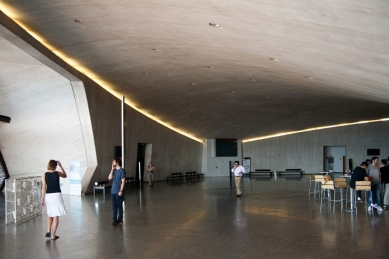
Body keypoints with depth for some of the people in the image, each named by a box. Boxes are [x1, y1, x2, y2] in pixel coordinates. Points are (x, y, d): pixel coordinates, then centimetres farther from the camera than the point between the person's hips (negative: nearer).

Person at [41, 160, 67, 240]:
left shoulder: (44, 175, 0)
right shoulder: (57, 173, -1)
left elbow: (44, 187, -4)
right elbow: (65, 175, 21)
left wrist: (42, 198, 1)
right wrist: (60, 166, 20)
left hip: (48, 196, 2)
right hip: (56, 195, -2)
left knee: (50, 214, 23)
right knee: (56, 216, 3)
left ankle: (48, 231, 16)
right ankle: (53, 235, 4)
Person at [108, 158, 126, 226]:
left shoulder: (122, 170, -10)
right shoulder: (114, 170, 10)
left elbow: (123, 181, -13)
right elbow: (110, 178, -1)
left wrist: (121, 191, -17)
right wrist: (112, 169, -3)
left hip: (119, 192, -6)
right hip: (113, 191, 6)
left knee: (119, 206, 5)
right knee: (114, 206, 6)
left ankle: (120, 220, 14)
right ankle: (114, 220, 9)